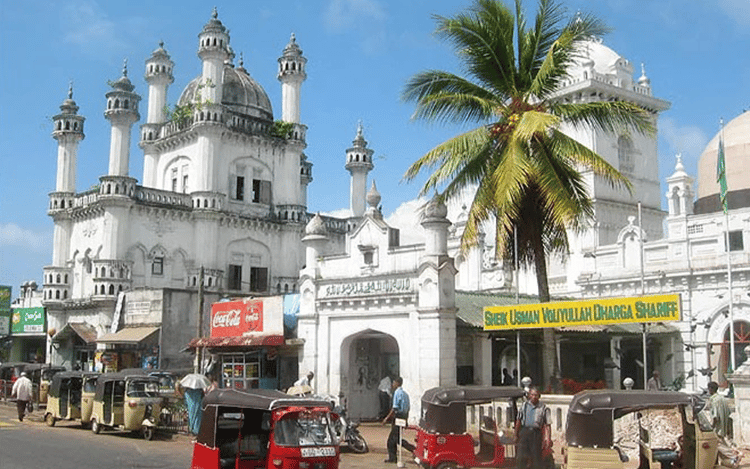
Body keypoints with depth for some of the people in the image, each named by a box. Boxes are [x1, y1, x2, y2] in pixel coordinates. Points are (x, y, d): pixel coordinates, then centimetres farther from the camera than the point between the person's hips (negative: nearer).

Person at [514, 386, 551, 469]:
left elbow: (547, 425, -1)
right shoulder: (524, 405, 10)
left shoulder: (543, 408, 1)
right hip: (524, 432, 2)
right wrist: (516, 435, 15)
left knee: (536, 458, 1)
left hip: (536, 433, -2)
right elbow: (518, 421, 17)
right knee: (522, 456, -2)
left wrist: (548, 439, -9)